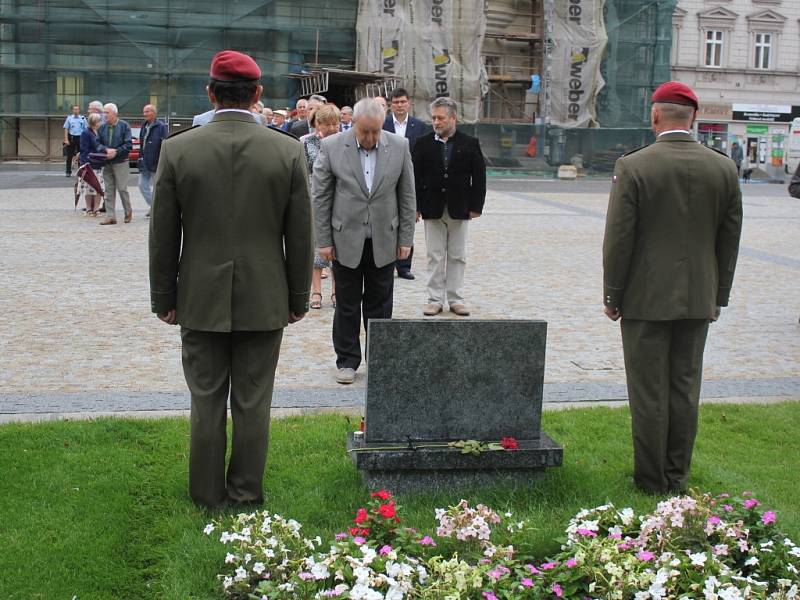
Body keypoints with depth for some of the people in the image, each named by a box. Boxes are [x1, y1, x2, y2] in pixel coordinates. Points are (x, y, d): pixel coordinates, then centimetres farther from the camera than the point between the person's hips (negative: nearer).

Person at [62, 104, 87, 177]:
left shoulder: (83, 118, 6)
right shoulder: (69, 118, 4)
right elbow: (66, 129, 3)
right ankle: (68, 172, 7)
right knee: (69, 156, 1)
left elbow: (86, 129, 7)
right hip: (71, 138, -1)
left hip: (80, 138, 1)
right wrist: (66, 139, -5)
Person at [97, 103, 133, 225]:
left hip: (121, 163, -4)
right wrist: (106, 150, -12)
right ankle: (110, 216, 4)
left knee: (122, 188, -3)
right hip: (107, 163, 4)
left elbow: (128, 145, -8)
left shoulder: (124, 126, -4)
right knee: (109, 190, 2)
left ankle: (128, 212, 17)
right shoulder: (102, 128, 9)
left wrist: (116, 152, -18)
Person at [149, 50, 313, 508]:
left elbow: (163, 236, -2)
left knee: (207, 401, 11)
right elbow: (301, 237, -2)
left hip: (201, 299, 0)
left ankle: (208, 495, 20)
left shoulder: (177, 149, -7)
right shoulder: (289, 151, -7)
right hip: (264, 300, 0)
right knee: (253, 402, 10)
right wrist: (299, 298, 8)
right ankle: (247, 493, 20)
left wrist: (164, 298, 8)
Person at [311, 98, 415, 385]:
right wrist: (323, 241, -6)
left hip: (384, 242, 1)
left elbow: (407, 196, 3)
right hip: (346, 241, -1)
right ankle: (347, 360, 19)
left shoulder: (399, 147, -3)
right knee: (347, 305, 8)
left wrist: (405, 238, 1)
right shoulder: (331, 147, -8)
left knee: (379, 305, 9)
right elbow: (320, 196, -4)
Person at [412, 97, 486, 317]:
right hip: (432, 209, 0)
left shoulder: (470, 143, 1)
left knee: (458, 256, 7)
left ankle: (456, 299, 15)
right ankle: (435, 299, 11)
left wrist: (476, 206, -4)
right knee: (435, 256, 5)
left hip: (459, 210, 0)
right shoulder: (423, 143, 1)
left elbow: (479, 176, 1)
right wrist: (415, 206, -6)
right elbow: (415, 176, 0)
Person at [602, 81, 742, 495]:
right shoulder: (724, 168, 0)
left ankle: (651, 480, 13)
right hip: (698, 299, 4)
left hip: (645, 298, -3)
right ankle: (677, 477, 21)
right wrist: (718, 296, 14)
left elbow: (618, 238, -11)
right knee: (685, 387, 12)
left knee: (648, 391, 5)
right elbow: (730, 239, 5)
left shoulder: (632, 166, -12)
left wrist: (612, 295, 0)